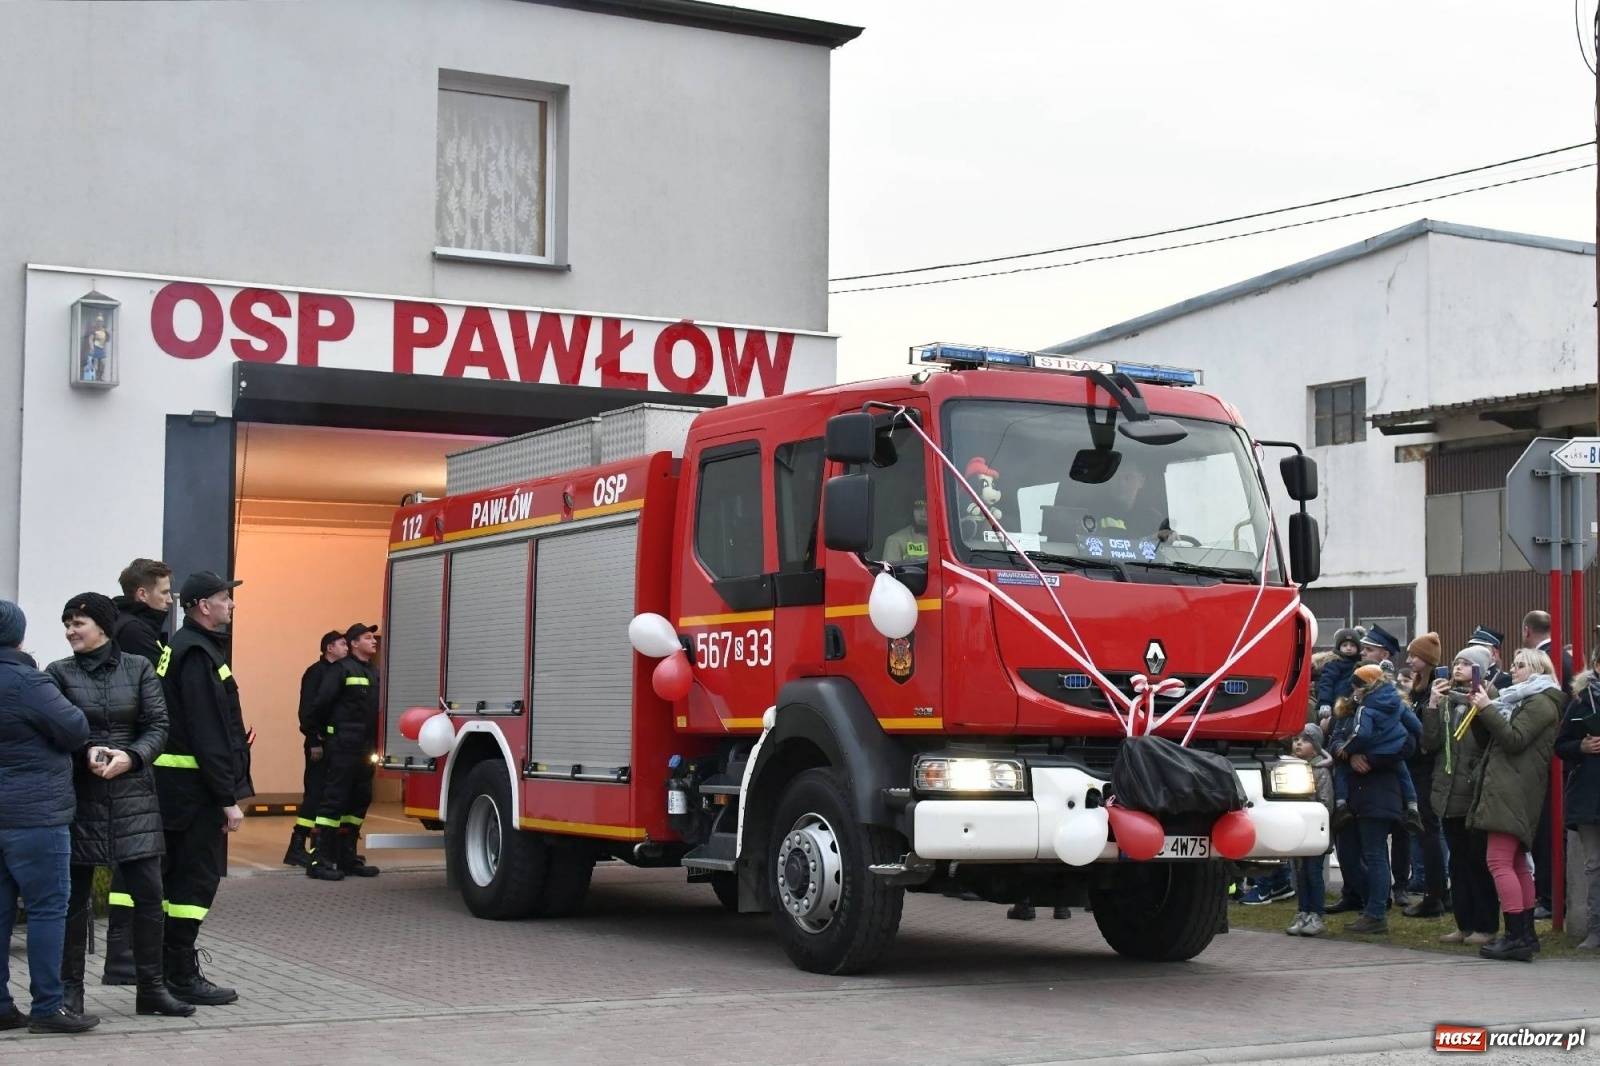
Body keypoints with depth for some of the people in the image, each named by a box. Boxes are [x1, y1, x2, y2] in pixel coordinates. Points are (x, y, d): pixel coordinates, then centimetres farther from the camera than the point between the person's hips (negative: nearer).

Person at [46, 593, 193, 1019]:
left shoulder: (138, 668, 4)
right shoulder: (59, 673, 2)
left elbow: (158, 726, 1)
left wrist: (131, 756, -15)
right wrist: (87, 753, -19)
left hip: (133, 793, 1)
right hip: (78, 793, -1)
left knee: (148, 893, 0)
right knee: (74, 896, 5)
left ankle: (152, 987, 11)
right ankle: (70, 990, 15)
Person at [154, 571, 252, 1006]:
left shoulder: (184, 647, 16)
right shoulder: (198, 654, -16)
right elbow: (208, 736, -21)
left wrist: (227, 791, 18)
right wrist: (229, 798, -19)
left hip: (180, 785, 10)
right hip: (197, 787, -10)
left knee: (179, 877, 14)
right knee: (196, 878, -5)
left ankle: (172, 971, 21)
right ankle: (182, 977, 0)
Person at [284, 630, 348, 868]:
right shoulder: (316, 673, -8)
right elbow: (307, 710, -15)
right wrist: (314, 742, -20)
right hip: (320, 743, -8)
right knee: (314, 794, -8)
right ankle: (297, 848, -6)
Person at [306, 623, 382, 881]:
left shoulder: (374, 671, 16)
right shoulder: (342, 669, -8)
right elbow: (323, 702, -13)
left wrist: (375, 743, 11)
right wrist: (333, 727, 2)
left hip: (366, 749, 8)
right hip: (344, 746, -8)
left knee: (360, 800, 11)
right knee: (334, 799, -9)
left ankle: (346, 856, 19)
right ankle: (319, 859, -9)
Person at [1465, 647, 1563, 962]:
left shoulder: (1541, 702, -4)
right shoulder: (1521, 700, 26)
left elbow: (1514, 739, -17)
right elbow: (1490, 740, 21)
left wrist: (1487, 709, -14)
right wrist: (1480, 711, 6)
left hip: (1515, 791, -11)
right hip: (1508, 790, 11)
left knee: (1499, 861, -15)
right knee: (1516, 864, 11)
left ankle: (1516, 936, -18)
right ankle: (1525, 934, 15)